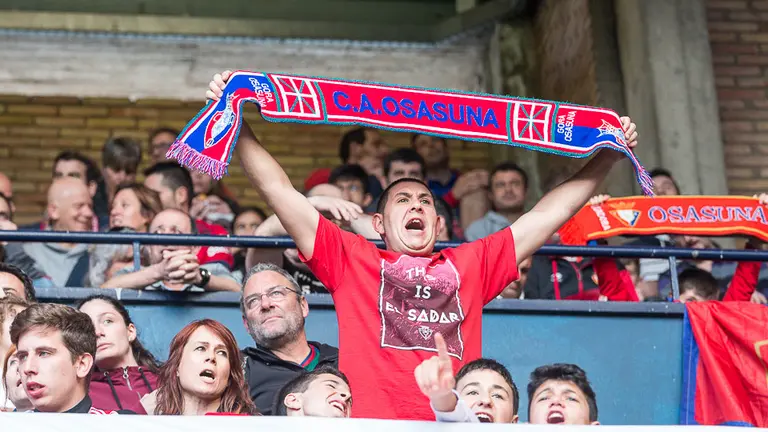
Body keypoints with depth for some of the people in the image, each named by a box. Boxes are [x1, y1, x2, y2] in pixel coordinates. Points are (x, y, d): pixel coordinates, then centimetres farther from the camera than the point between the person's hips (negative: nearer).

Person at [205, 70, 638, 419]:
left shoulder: (471, 264, 27)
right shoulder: (351, 258, 22)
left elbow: (550, 213, 30)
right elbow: (279, 189, 20)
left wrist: (608, 156, 29)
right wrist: (235, 121, 15)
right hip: (369, 422, -2)